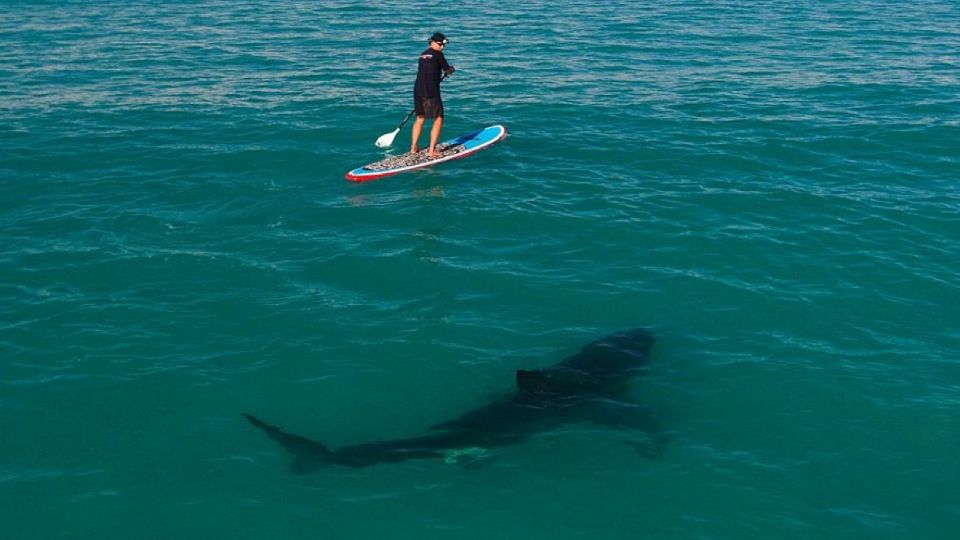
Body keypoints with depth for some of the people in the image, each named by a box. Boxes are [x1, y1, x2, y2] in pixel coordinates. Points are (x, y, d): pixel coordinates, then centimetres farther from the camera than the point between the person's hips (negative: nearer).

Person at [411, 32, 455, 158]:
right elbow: (448, 71, 2)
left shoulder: (423, 55, 17)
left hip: (418, 90, 8)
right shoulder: (437, 54, -5)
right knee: (438, 120, -1)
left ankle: (413, 148, 26)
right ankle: (431, 151, -5)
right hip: (431, 91, -8)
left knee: (420, 118, 21)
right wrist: (451, 69, 24)